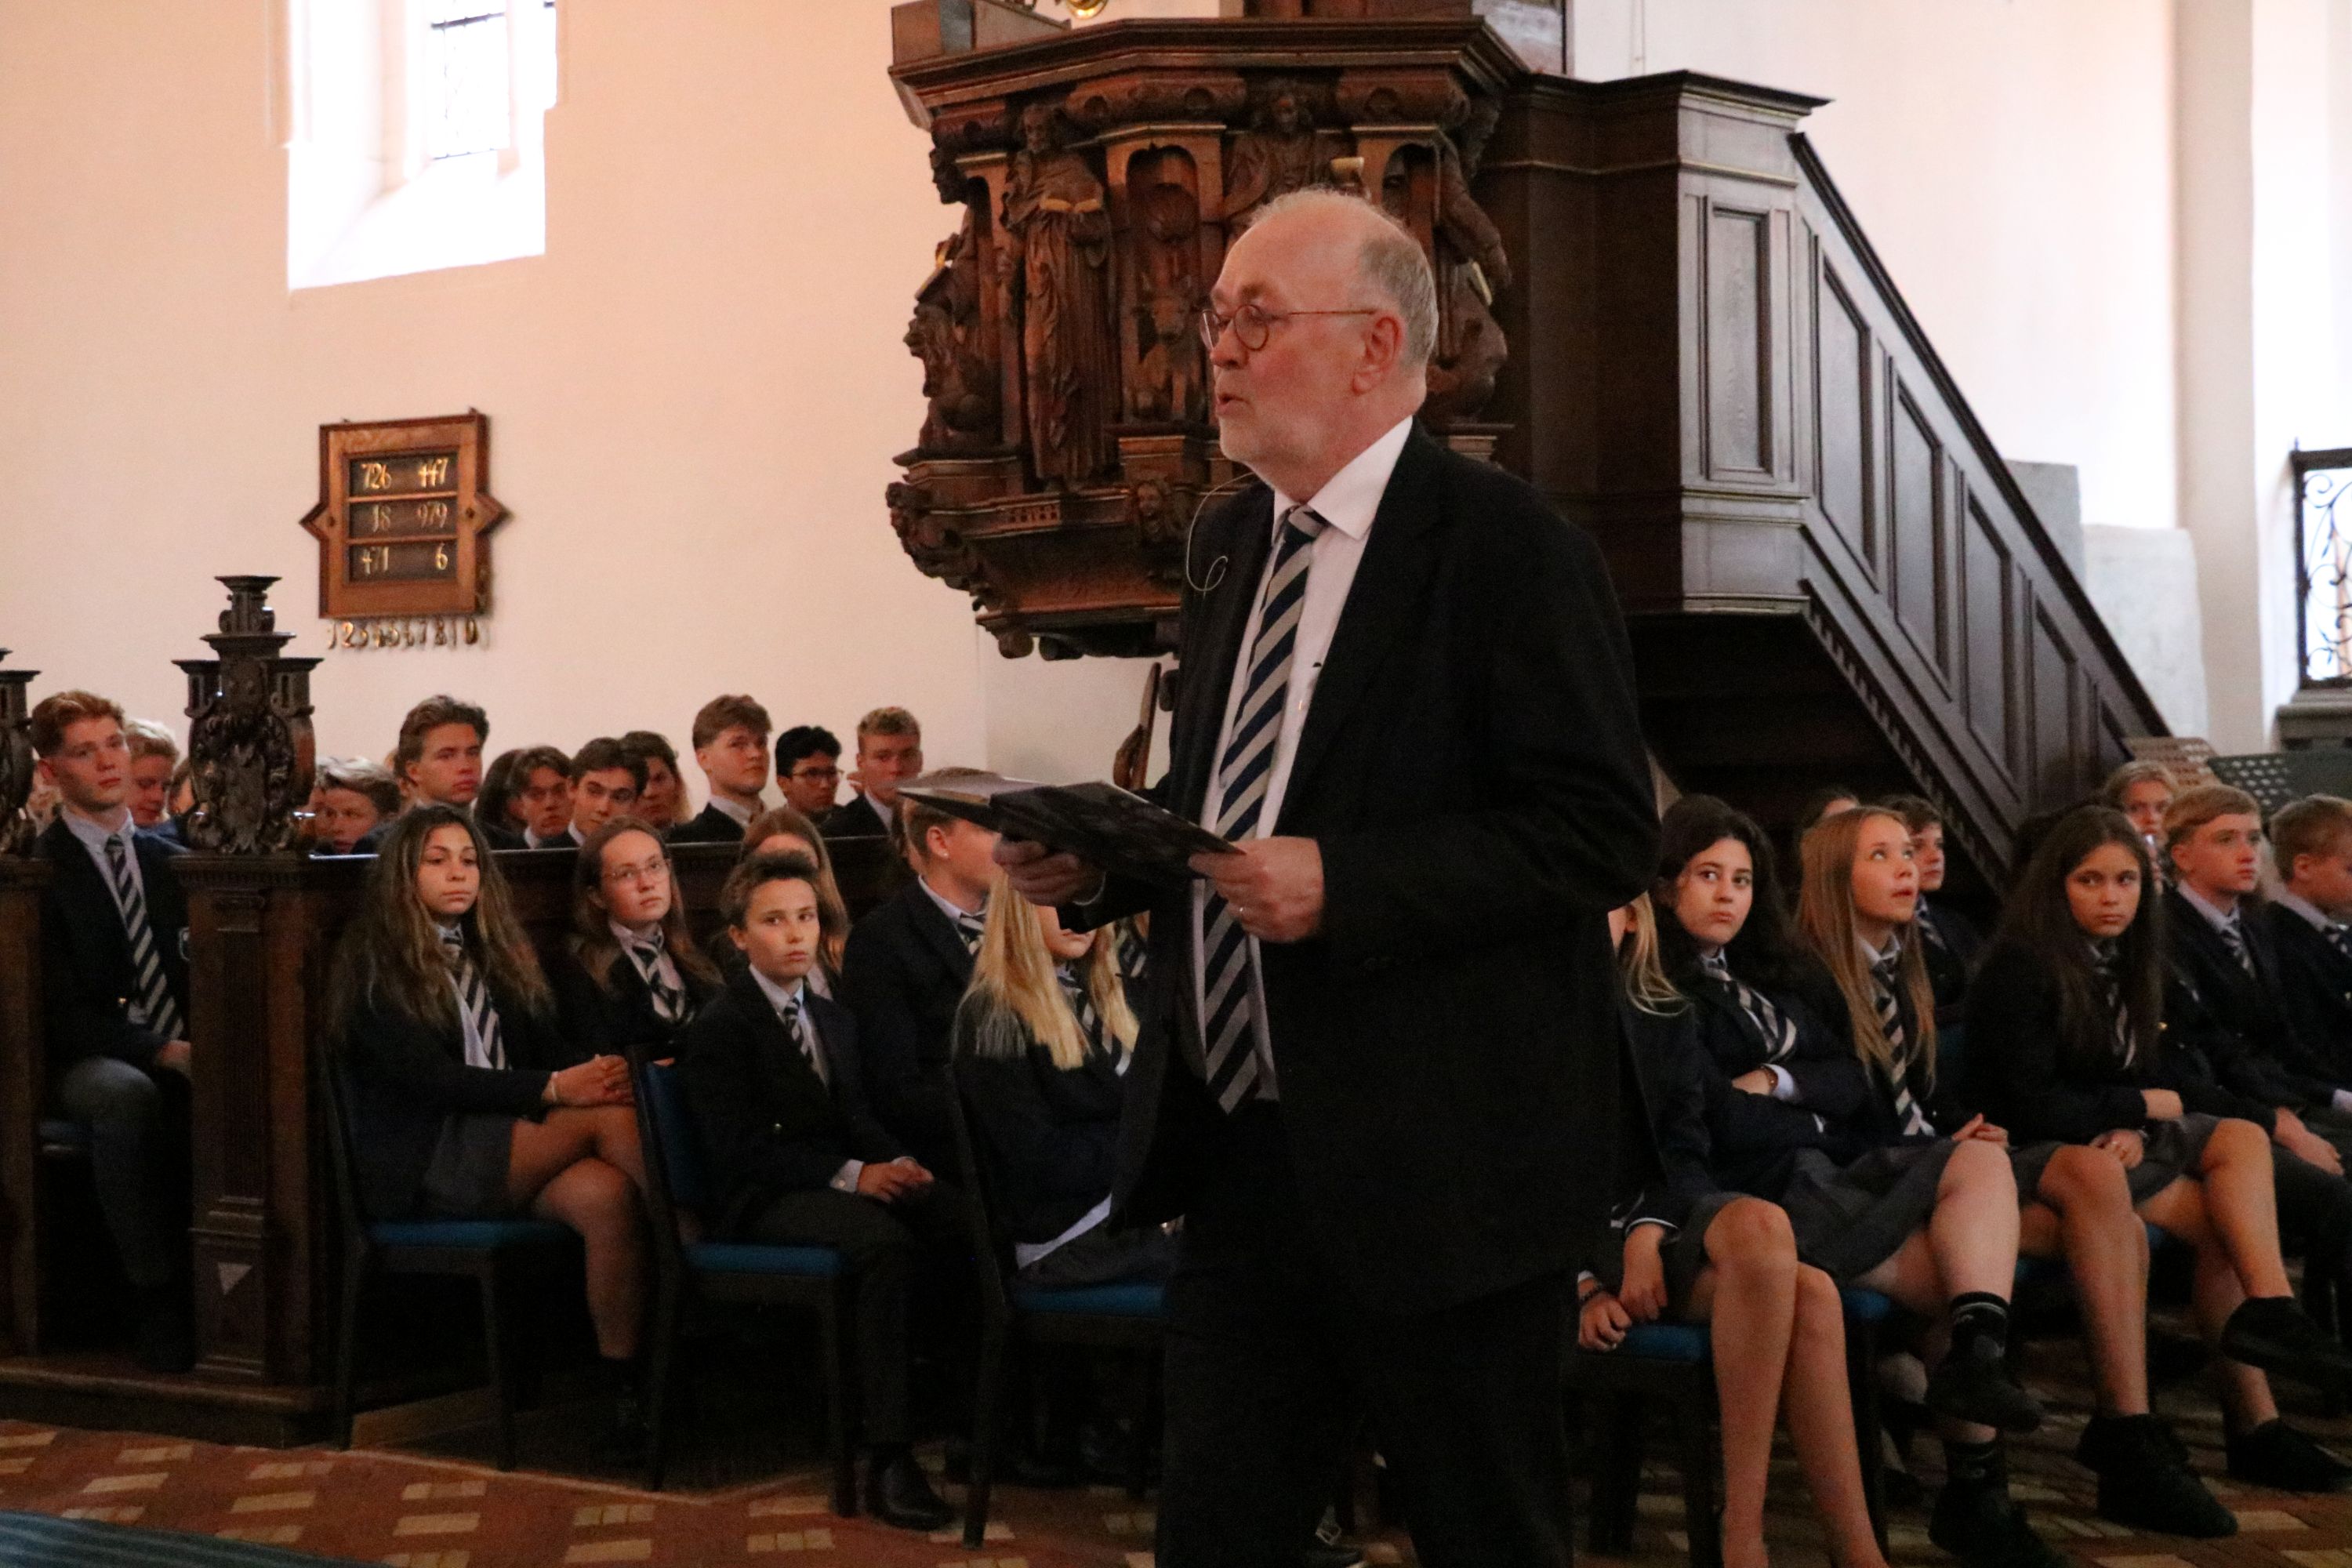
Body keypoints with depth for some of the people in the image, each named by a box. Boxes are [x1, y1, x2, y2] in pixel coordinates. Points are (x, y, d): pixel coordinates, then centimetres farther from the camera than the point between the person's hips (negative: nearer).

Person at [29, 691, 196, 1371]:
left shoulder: (167, 861, 16)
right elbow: (60, 1009, -9)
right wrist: (160, 1052, -21)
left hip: (181, 1055, 4)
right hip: (87, 1061, -4)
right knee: (128, 1095, -40)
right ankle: (155, 1301, -30)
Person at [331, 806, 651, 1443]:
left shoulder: (494, 954, 22)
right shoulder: (375, 963, 1)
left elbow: (548, 1046, 12)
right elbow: (427, 1076, -12)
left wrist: (599, 1072, -14)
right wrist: (553, 1089, -23)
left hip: (505, 1141, 5)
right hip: (422, 1168, -5)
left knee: (608, 1195, -29)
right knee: (606, 1117, -27)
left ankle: (625, 1383, -31)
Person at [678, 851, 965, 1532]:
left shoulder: (833, 1021, 22)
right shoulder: (718, 1029, -2)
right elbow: (742, 1147, -13)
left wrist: (898, 1163, -7)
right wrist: (852, 1175, -23)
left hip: (842, 1186, 7)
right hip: (762, 1203, -6)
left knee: (964, 1215, -25)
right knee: (885, 1238, -38)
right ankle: (887, 1459, -39)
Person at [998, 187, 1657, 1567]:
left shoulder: (1505, 547, -12)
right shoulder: (1231, 544, 13)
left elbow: (1602, 833, -18)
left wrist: (1343, 884, -25)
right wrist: (1102, 860, 2)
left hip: (1436, 1160, -7)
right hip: (1241, 1148, 7)